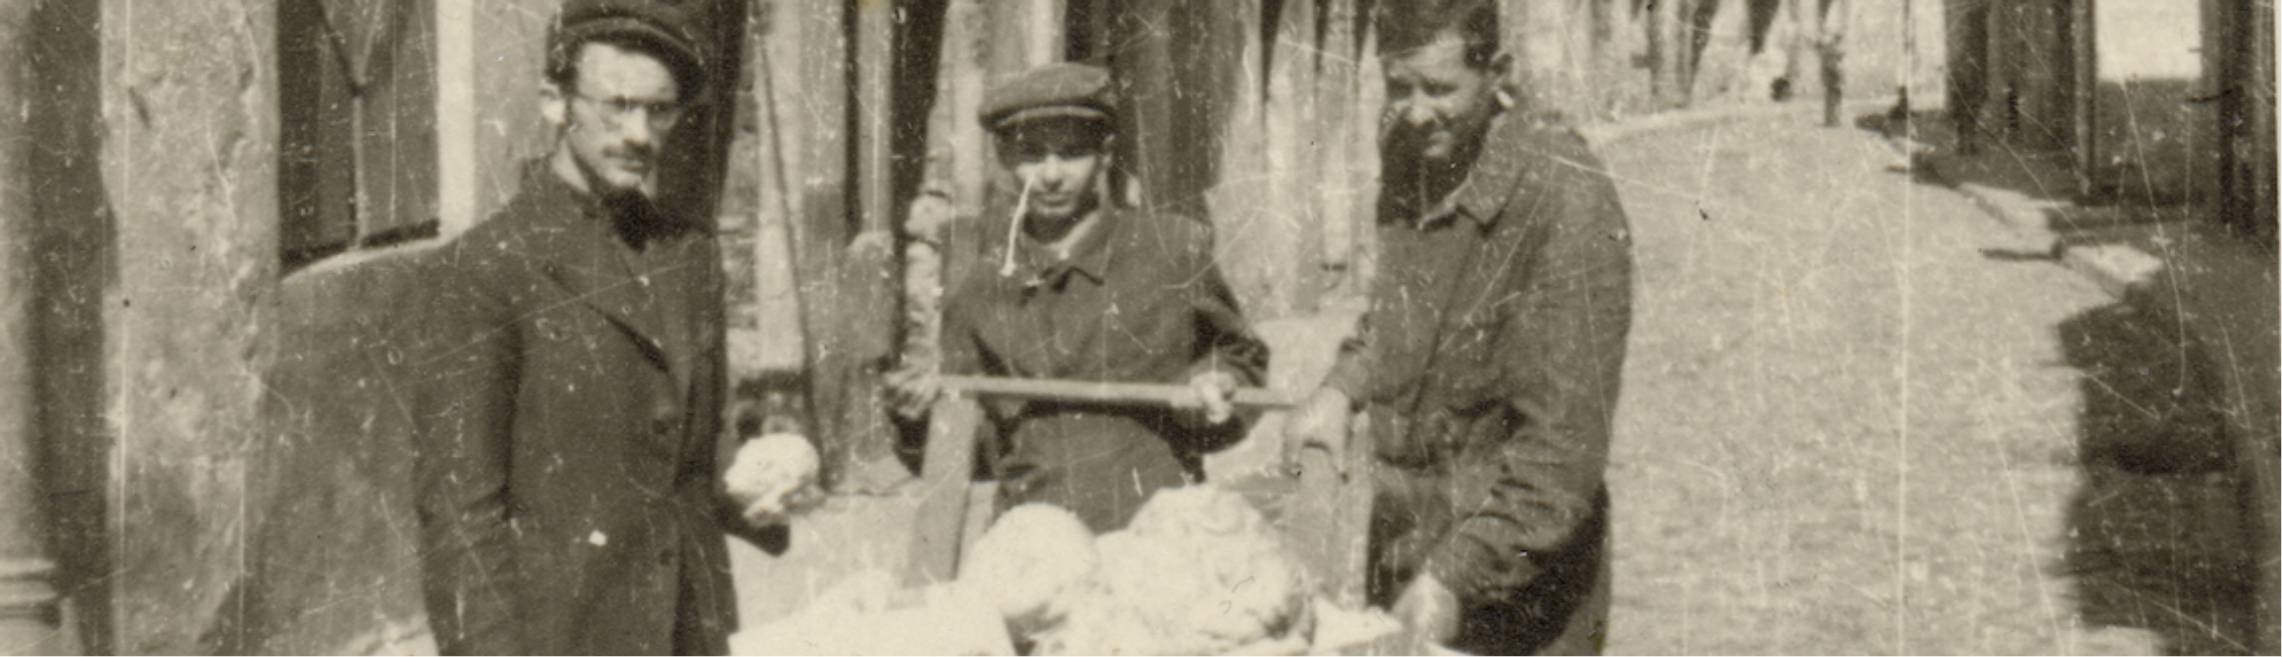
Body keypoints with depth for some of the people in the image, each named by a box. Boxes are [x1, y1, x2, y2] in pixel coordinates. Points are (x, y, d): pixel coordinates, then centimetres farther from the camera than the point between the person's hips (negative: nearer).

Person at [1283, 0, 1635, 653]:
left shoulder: (1568, 203, -21)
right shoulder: (1408, 156, 2)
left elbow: (1565, 437, -22)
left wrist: (1454, 576, -26)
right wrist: (1342, 388, 4)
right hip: (1401, 543, 6)